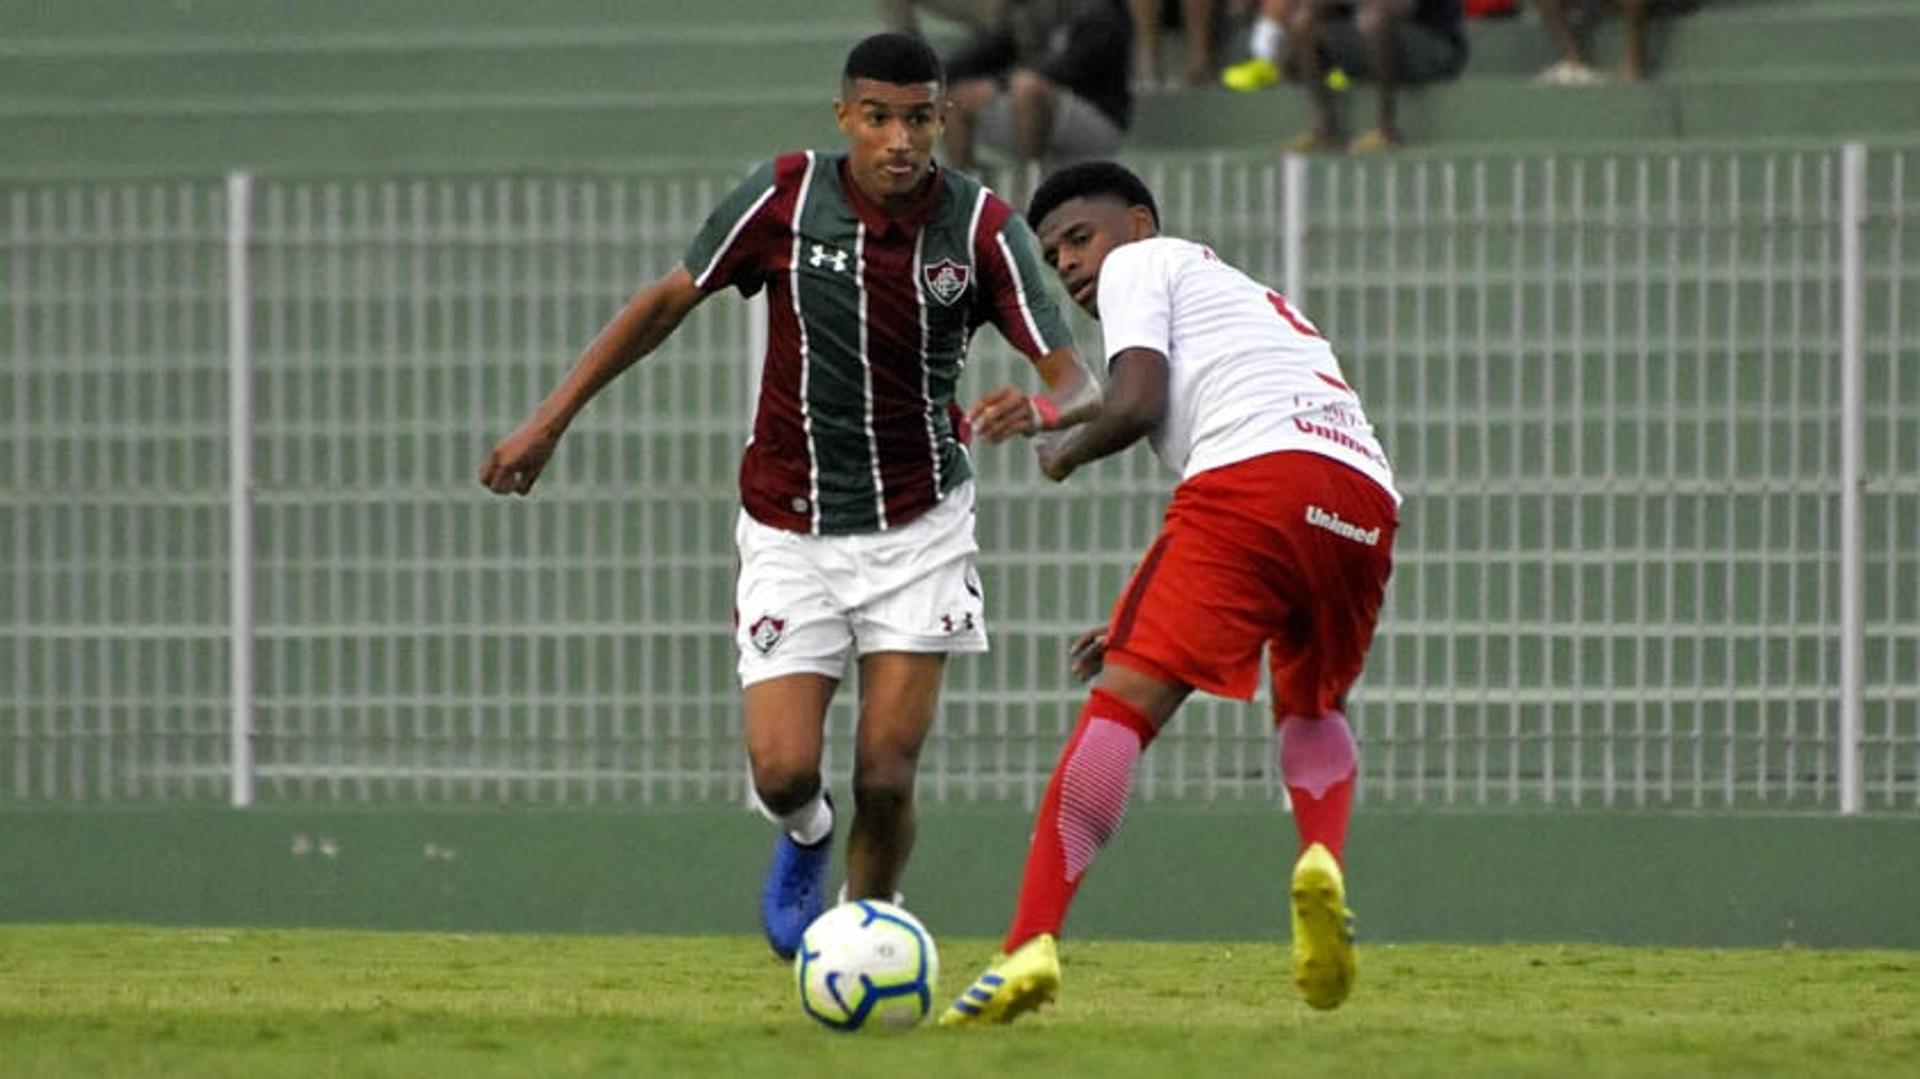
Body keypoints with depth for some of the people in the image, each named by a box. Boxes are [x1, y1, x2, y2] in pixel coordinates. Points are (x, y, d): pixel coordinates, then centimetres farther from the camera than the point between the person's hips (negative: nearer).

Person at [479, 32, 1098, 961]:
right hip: (791, 532, 0)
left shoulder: (983, 229, -12)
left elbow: (1078, 385, -14)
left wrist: (1039, 411, -39)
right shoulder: (785, 197, -11)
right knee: (783, 771, -10)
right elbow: (669, 301, 2)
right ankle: (804, 834, 28)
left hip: (919, 527, 0)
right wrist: (550, 421, 0)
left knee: (886, 775, -9)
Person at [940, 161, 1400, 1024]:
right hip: (1366, 496, 7)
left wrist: (1067, 453, 22)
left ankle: (1032, 945, -21)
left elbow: (1136, 402, 1)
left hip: (1255, 466, -7)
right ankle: (1323, 860, -2)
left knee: (1124, 702, -10)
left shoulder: (1144, 264, 20)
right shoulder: (1252, 298, 42)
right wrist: (1140, 623, 40)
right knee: (1311, 704, 30)